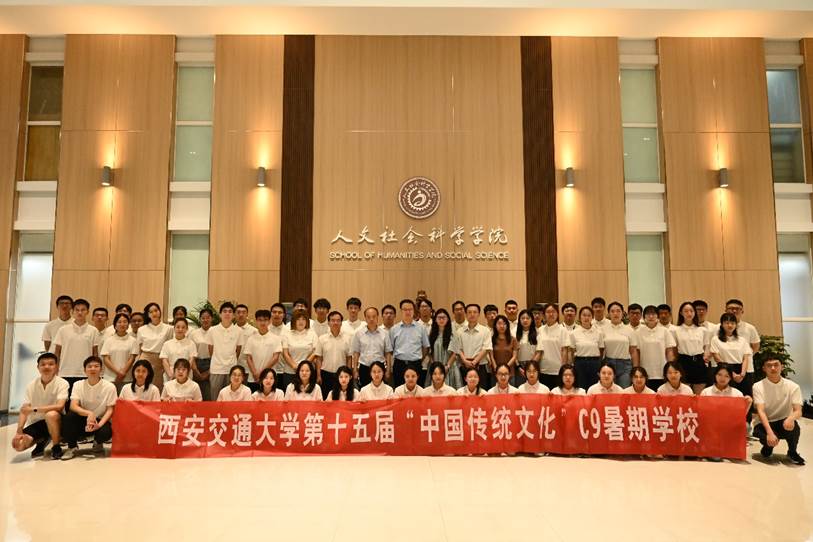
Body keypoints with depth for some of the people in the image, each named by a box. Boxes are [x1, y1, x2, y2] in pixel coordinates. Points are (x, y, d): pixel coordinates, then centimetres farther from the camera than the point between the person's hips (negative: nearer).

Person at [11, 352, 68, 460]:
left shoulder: (62, 383, -14)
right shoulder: (31, 385, -1)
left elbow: (60, 406, -26)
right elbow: (24, 410, -3)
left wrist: (34, 409, -27)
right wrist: (19, 431, -15)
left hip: (54, 422, -4)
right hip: (36, 422, 4)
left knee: (51, 414, -37)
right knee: (19, 444, -21)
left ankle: (56, 447, -12)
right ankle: (42, 441, 15)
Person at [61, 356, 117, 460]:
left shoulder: (109, 387, -8)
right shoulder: (78, 385, -3)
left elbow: (110, 410, -7)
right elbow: (73, 406, -15)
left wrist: (99, 424, -24)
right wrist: (89, 413, -33)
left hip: (100, 420, -2)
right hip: (82, 420, 2)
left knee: (106, 432, -34)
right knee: (69, 416, -29)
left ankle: (98, 443, 7)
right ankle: (71, 447, -5)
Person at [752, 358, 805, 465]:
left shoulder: (793, 386, -5)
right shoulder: (758, 386, -9)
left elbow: (798, 411, -14)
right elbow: (760, 411, -19)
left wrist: (791, 418, -40)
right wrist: (770, 432, -35)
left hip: (784, 424, 1)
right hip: (765, 424, -1)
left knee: (793, 425, -35)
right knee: (758, 431, -36)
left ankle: (792, 452, -1)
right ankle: (768, 446, 6)